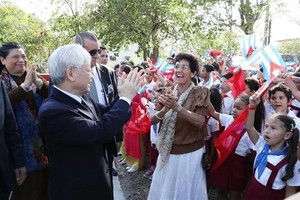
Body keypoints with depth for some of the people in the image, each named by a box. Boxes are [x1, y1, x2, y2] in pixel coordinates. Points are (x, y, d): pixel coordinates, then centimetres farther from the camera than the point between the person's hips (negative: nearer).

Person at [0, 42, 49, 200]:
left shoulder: (34, 76, 8)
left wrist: (38, 82, -21)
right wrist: (25, 85, -29)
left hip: (43, 139, 4)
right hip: (21, 143, -3)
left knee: (45, 186, 14)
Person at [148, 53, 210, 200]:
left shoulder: (200, 93, -9)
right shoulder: (168, 93, 3)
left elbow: (200, 121, -23)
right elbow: (152, 120, -4)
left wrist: (177, 107, -35)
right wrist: (166, 108, -23)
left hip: (190, 154, -4)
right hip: (167, 152, 4)